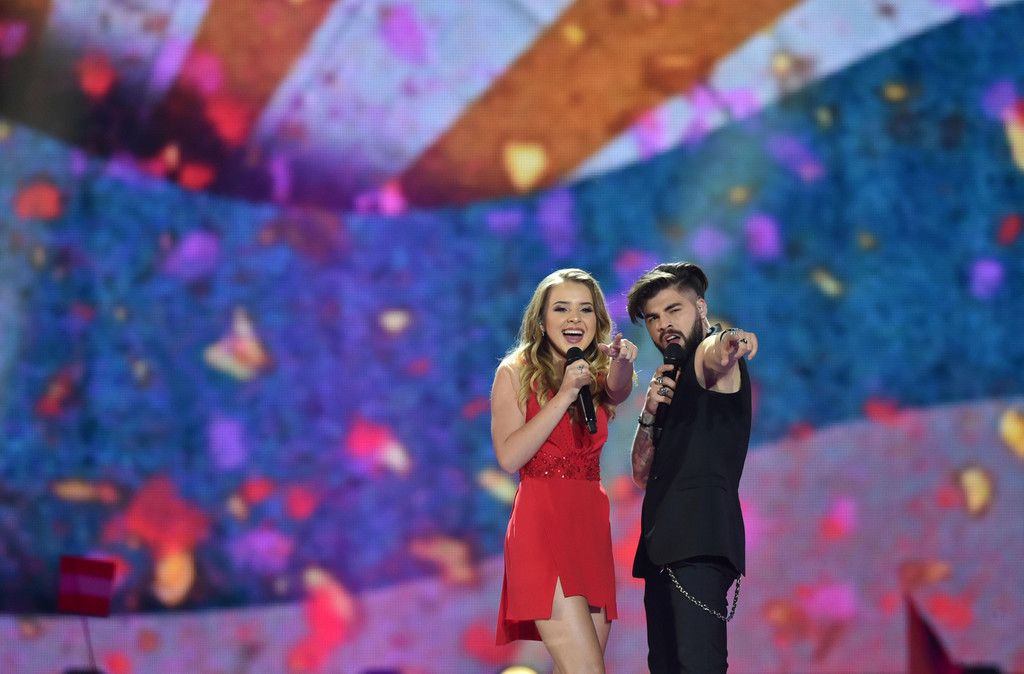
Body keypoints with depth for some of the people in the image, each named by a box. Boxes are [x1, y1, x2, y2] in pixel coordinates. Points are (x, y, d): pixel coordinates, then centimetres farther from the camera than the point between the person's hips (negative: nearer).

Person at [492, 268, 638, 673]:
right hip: (541, 528, -5)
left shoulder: (599, 376, 13)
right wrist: (564, 396, -15)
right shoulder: (515, 373, 2)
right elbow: (509, 457, -10)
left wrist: (622, 362, -36)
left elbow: (620, 389, -13)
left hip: (592, 528, 5)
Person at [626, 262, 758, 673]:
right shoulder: (675, 378, 26)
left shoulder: (710, 358, -1)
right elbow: (643, 476, 23)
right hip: (665, 545, 10)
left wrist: (727, 342, -54)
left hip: (701, 539, -10)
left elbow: (715, 354, -30)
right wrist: (650, 414, 6)